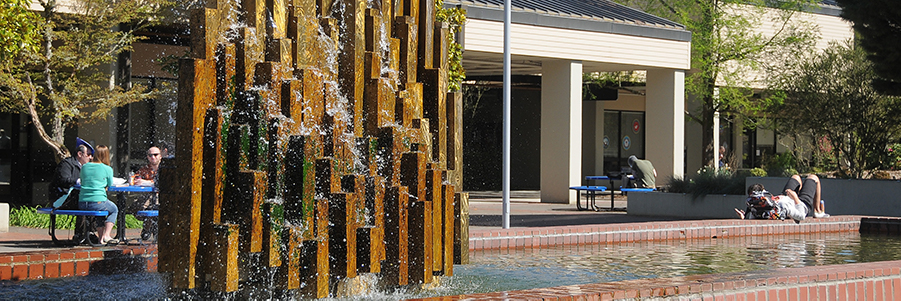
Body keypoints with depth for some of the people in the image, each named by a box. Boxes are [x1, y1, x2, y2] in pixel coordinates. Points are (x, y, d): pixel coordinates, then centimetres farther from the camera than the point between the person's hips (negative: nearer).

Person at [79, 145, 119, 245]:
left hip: (82, 204, 5)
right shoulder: (107, 169, -3)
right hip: (98, 202, -5)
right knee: (114, 210, 26)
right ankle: (106, 236, 10)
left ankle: (101, 236, 28)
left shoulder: (84, 167, 9)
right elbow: (110, 185, 9)